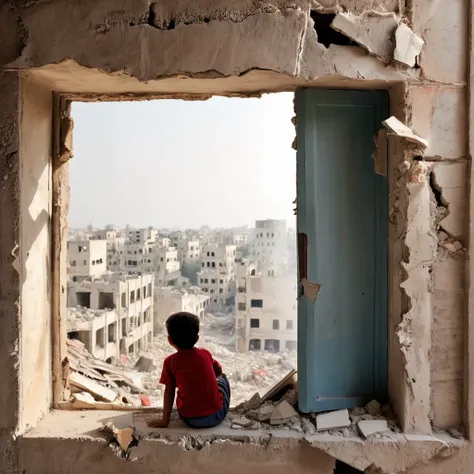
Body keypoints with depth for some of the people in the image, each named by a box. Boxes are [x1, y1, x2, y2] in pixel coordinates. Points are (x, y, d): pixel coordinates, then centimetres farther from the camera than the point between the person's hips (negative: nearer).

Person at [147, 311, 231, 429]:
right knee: (221, 378, 28)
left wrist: (164, 421, 8)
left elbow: (169, 392, 1)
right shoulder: (205, 354, 4)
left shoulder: (170, 361, -2)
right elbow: (219, 370, 21)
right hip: (216, 416, 0)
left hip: (190, 420, 0)